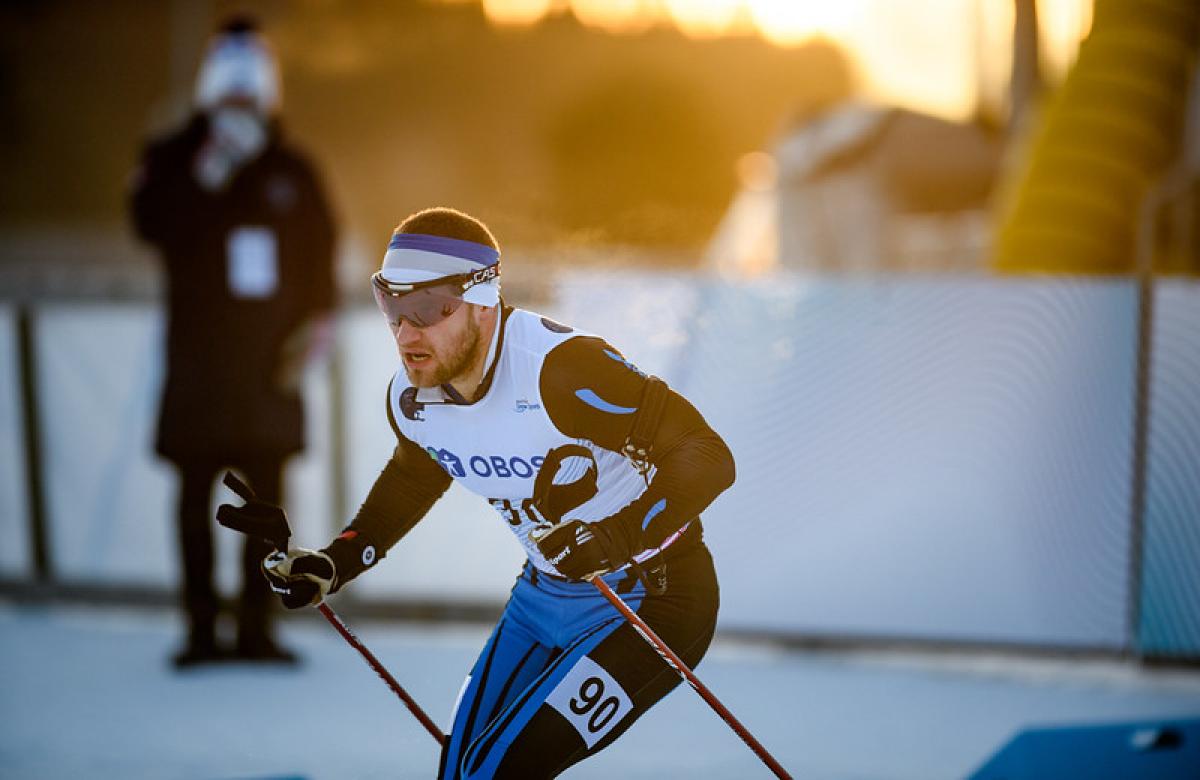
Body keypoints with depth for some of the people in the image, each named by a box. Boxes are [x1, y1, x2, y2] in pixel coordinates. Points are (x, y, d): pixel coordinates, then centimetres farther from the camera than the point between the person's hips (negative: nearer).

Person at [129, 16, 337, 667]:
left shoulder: (291, 170, 11)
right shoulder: (172, 159, 4)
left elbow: (320, 250, 13)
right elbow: (151, 223, -13)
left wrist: (317, 319, 0)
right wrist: (206, 175, -21)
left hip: (270, 359, 2)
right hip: (197, 356, -2)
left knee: (266, 492, 2)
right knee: (195, 494, -1)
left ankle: (256, 626, 8)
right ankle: (202, 626, 5)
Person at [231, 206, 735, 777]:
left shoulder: (561, 369, -30)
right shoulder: (411, 398, -6)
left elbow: (707, 456, -28)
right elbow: (415, 476, 18)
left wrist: (614, 539, -41)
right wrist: (338, 562, 8)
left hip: (651, 598, -8)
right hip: (545, 595, 8)